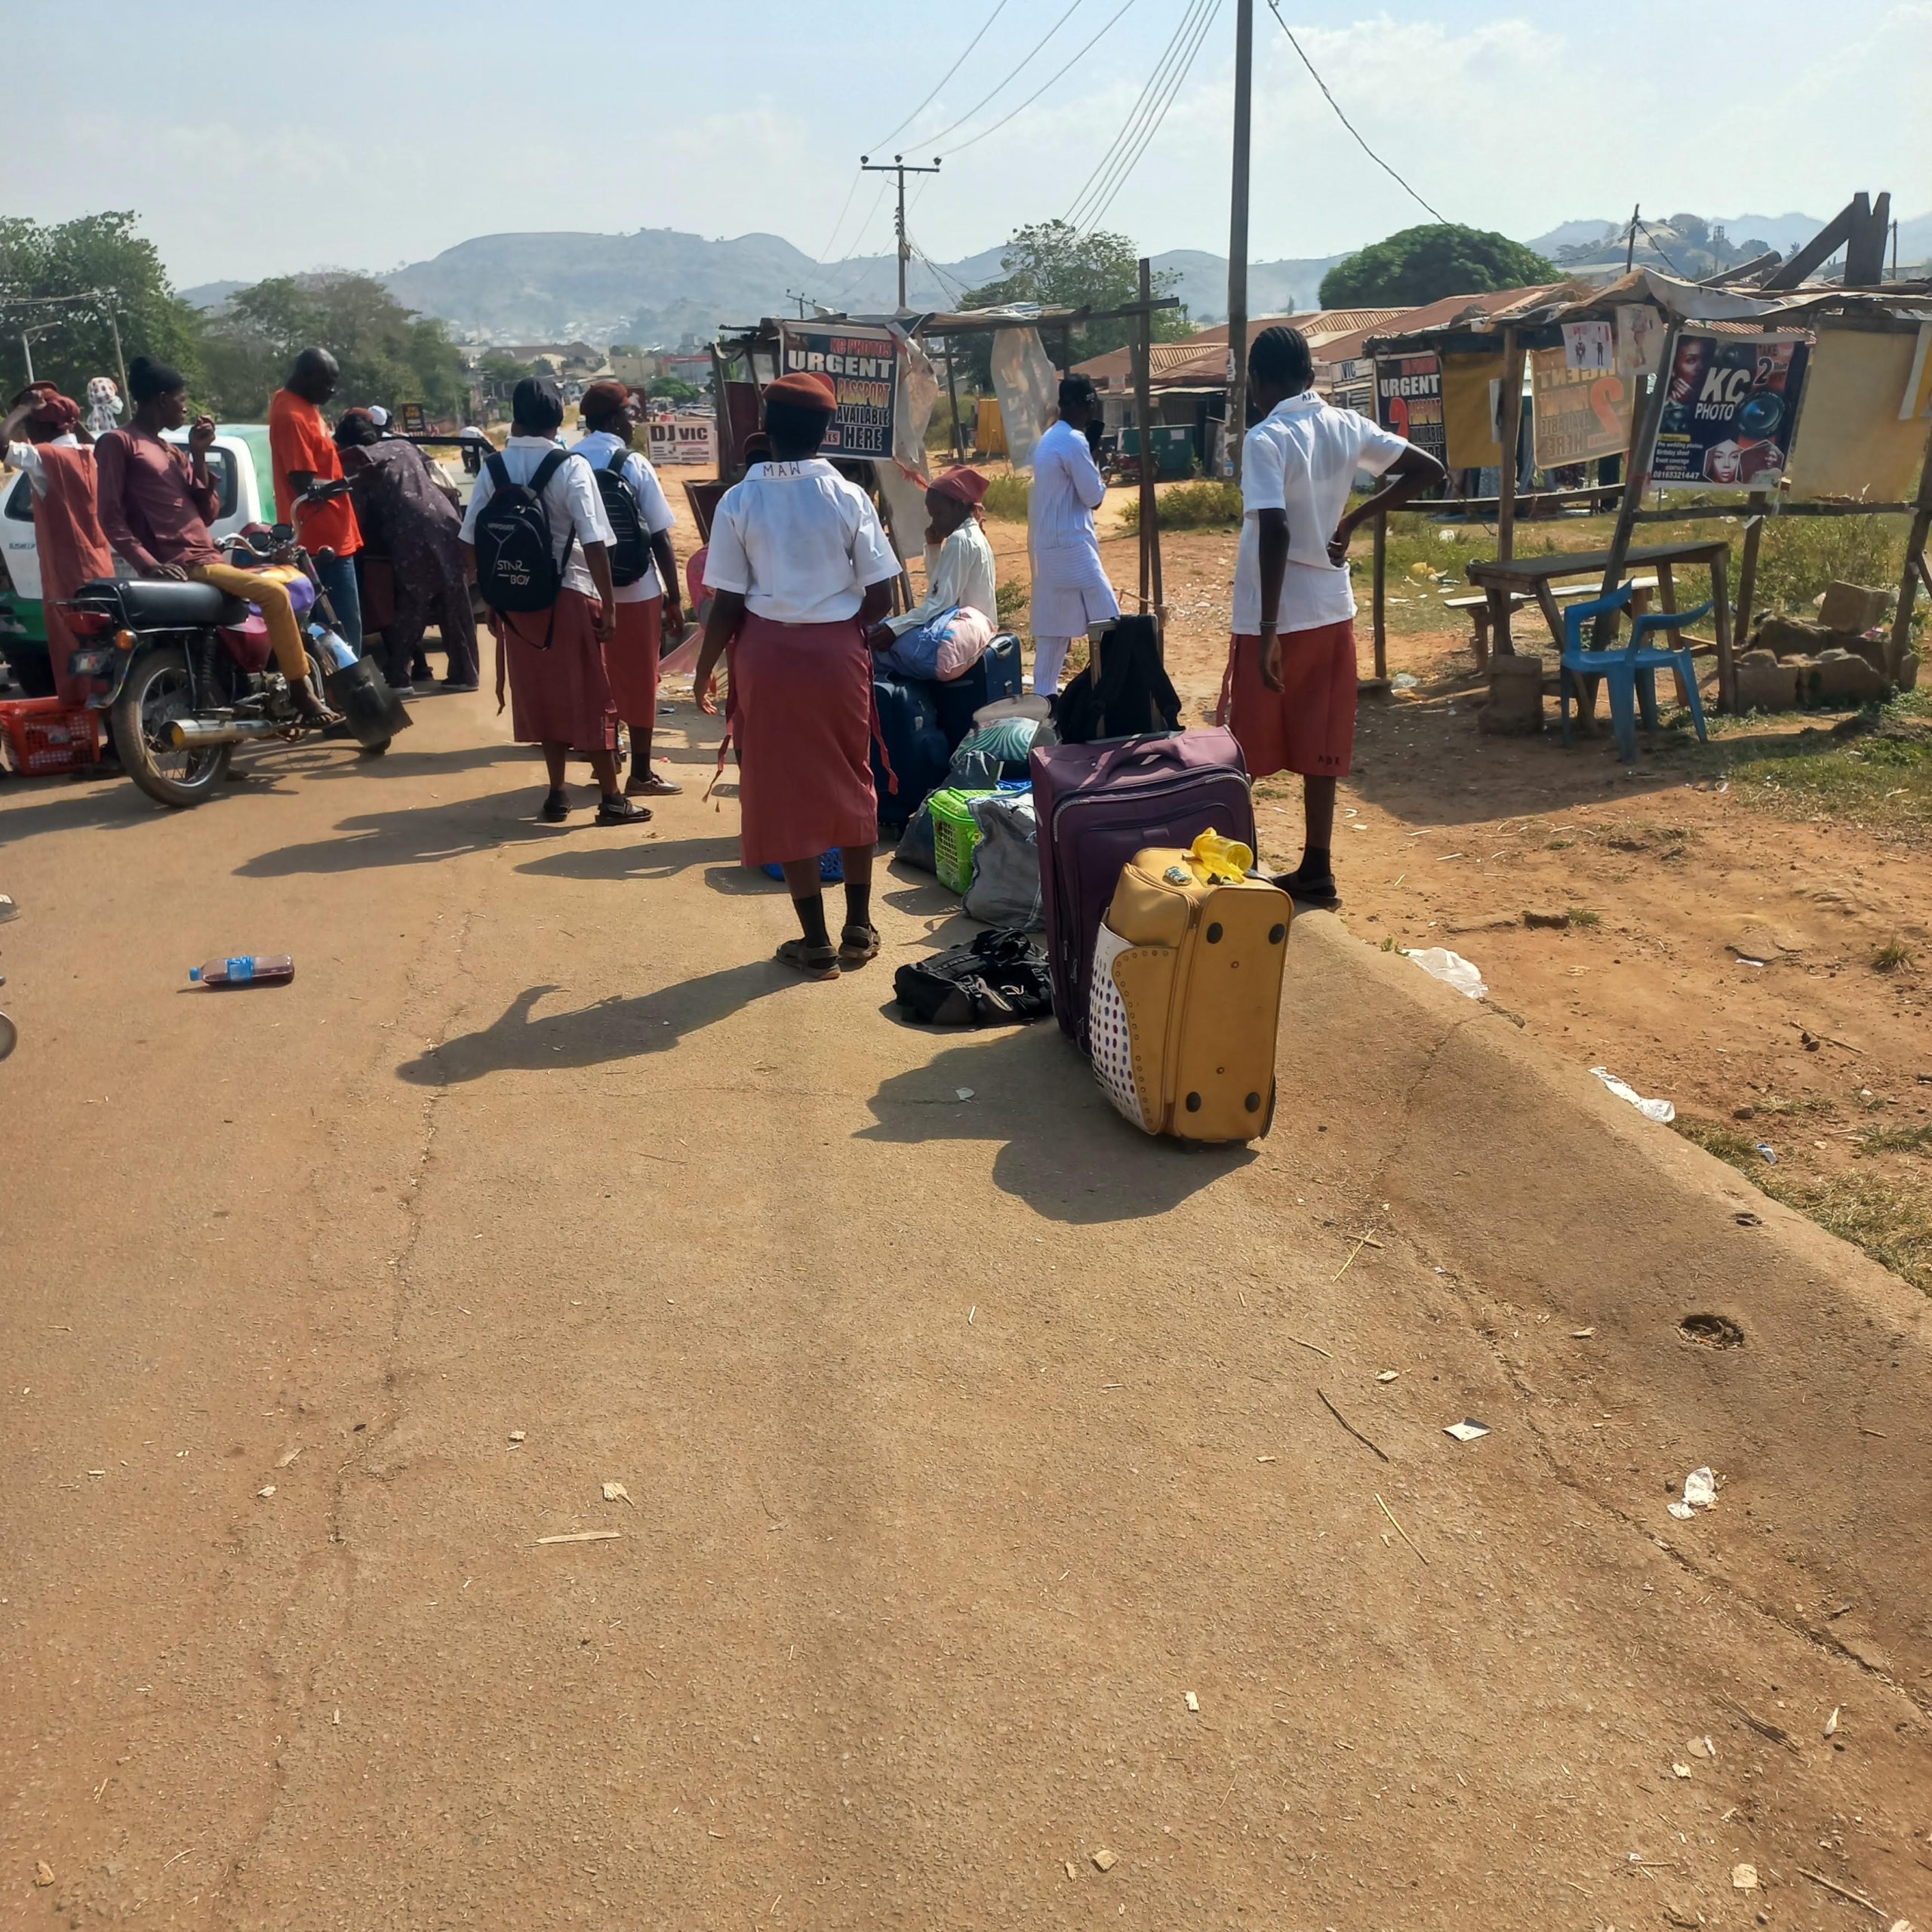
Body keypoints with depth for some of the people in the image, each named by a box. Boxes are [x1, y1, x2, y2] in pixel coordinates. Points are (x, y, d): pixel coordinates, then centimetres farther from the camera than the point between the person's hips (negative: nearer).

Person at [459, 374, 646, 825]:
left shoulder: (494, 468, 0)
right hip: (569, 596, -4)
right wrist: (609, 604, -11)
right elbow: (594, 544, -17)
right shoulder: (571, 468, -11)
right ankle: (611, 799, 9)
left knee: (540, 695, 14)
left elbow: (469, 544, 1)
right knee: (588, 698, 4)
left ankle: (557, 794, 19)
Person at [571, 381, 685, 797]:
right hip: (635, 590, -4)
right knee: (639, 680, 5)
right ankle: (641, 774, 11)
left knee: (598, 677, 16)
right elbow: (659, 537, -11)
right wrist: (674, 599, -5)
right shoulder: (634, 466, -11)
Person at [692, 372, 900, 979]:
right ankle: (859, 928, 23)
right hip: (838, 651, 1)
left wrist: (705, 669, 7)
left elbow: (727, 604, -7)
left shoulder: (739, 501, -6)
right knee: (850, 782, 16)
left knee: (784, 792, 7)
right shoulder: (850, 498, -5)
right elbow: (879, 599, -6)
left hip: (767, 652, -1)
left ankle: (816, 942, 11)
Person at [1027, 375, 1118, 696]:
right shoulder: (1074, 441, -14)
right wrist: (1101, 478, 6)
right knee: (1107, 621, -4)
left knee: (1053, 622, 10)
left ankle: (1044, 694, 12)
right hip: (1071, 545, -10)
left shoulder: (1049, 439, 15)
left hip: (1048, 543, 10)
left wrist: (1094, 476, 7)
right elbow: (1093, 496, -12)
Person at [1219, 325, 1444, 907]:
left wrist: (1267, 630, -24)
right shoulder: (1347, 427, 5)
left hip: (1278, 618, -6)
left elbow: (1276, 531, -25)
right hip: (1332, 612, 6)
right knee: (1318, 747, 12)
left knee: (1243, 751, 6)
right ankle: (1316, 870, 18)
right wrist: (1354, 518, 10)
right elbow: (1428, 469, 9)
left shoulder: (1267, 439, -15)